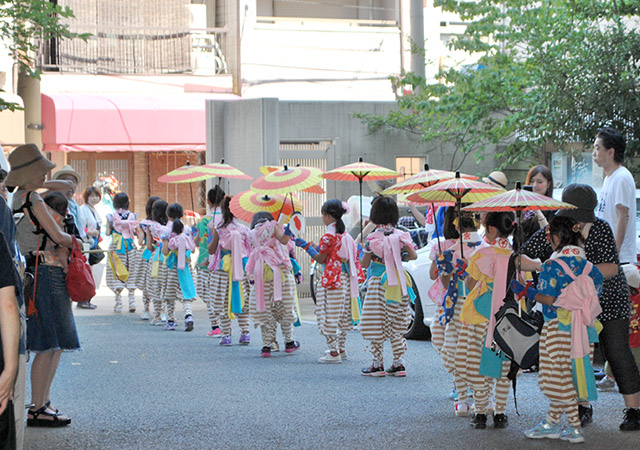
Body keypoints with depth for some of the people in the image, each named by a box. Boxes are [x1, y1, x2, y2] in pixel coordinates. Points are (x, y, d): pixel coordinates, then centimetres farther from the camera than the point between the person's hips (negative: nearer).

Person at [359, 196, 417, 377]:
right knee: (396, 326, 11)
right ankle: (399, 363, 10)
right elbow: (413, 255, 0)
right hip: (397, 283, 5)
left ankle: (378, 364, 4)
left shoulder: (372, 238, -11)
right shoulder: (400, 235, -1)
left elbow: (364, 264, -7)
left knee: (376, 325, 3)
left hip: (378, 283, -5)